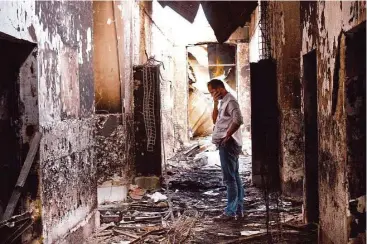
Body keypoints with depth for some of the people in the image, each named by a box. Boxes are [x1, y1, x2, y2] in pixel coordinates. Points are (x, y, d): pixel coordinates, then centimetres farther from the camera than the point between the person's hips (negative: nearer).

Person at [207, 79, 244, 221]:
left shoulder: (230, 101, -12)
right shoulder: (223, 102, 19)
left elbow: (238, 120, -24)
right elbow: (215, 120, 18)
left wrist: (226, 136, -19)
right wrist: (215, 104, 6)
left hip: (228, 144, -11)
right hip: (226, 145, 11)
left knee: (229, 179, -9)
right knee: (235, 178, 12)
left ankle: (230, 212, -8)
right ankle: (238, 210, 17)